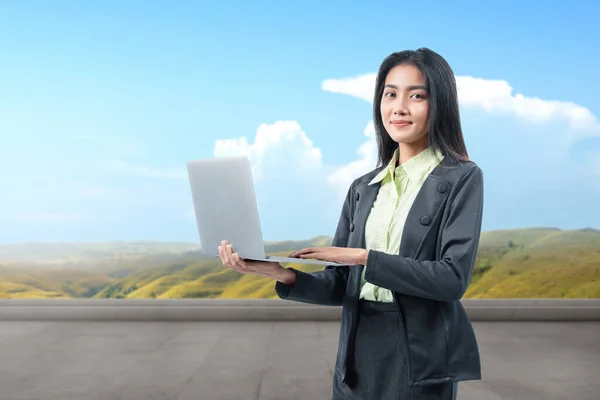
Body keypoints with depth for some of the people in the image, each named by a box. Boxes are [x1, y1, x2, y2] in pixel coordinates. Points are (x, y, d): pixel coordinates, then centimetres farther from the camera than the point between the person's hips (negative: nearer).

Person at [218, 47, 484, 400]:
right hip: (358, 358, 4)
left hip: (421, 363, -4)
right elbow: (339, 286, 4)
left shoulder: (462, 178, -5)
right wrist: (284, 274, -14)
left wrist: (364, 258, -20)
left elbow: (453, 278, -15)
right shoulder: (363, 188, 9)